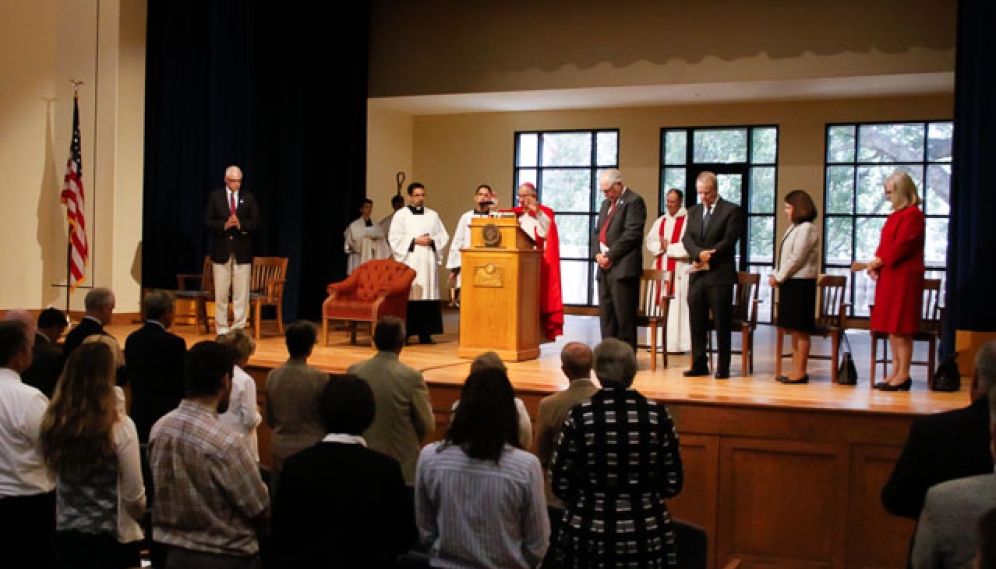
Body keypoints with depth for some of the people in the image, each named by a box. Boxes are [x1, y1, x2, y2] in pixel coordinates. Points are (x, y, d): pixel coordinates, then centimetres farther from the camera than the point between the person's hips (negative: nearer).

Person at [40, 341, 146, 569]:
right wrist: (139, 513, 9)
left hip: (65, 534, 4)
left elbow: (55, 478, 4)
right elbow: (134, 496, -12)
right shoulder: (119, 425, -16)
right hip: (114, 537, -4)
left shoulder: (53, 422, -5)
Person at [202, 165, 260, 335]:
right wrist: (224, 225, -15)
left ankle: (238, 327, 6)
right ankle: (222, 329, 11)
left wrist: (240, 224, -16)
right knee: (221, 293, 3)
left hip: (242, 252, 0)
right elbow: (207, 221, 0)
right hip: (221, 251, 0)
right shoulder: (215, 197, 6)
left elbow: (256, 222, 2)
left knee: (241, 293, 0)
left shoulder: (249, 198, 8)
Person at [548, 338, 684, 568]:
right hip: (646, 534, 1)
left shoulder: (580, 415, -12)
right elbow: (673, 484, -2)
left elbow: (560, 484, -7)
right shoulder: (657, 414, -8)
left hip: (589, 533, -1)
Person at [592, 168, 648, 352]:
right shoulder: (606, 204, 21)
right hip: (605, 268, 9)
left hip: (623, 268, -8)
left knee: (624, 317, -6)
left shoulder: (633, 201, -6)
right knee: (606, 316, 10)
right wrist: (598, 253, 2)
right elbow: (597, 232, 21)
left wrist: (610, 256, -14)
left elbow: (631, 234, -15)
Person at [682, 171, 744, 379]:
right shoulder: (694, 211, 16)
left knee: (722, 323, 0)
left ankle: (723, 367, 6)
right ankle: (699, 364, 14)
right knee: (696, 322, 6)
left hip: (720, 275, -5)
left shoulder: (732, 211, -1)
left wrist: (708, 257, -14)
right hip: (697, 274, 5)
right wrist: (699, 253, -15)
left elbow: (728, 241, -10)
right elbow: (687, 239, 4)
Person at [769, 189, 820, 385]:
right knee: (794, 329, 11)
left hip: (801, 283, -10)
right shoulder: (794, 228, 19)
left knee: (801, 329, -6)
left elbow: (796, 258, -17)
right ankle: (796, 370, 16)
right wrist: (775, 275, 5)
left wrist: (779, 277, -11)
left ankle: (800, 372, -2)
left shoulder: (806, 229, -11)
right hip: (789, 282, 10)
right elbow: (784, 256, 19)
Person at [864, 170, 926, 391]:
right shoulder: (896, 215, 17)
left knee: (900, 327, -7)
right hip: (890, 276, 9)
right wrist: (875, 264, 1)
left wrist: (879, 261, -11)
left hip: (904, 277, -9)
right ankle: (896, 372, 16)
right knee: (891, 327, 10)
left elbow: (902, 246, -18)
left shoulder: (913, 215, -12)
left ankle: (903, 375, -2)